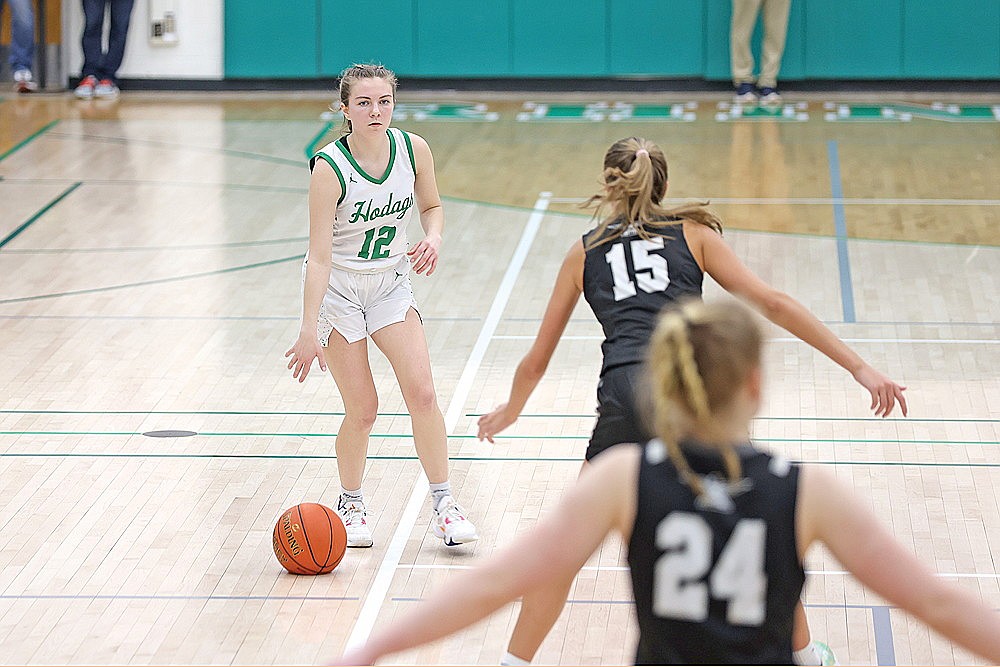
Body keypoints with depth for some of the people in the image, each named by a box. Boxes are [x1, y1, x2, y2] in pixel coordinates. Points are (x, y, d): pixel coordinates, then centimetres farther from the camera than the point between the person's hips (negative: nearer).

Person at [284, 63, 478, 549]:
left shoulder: (414, 149, -11)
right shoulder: (329, 167, -24)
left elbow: (431, 205, 9)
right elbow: (319, 257, -25)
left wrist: (434, 237, -14)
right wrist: (309, 331, -30)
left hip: (390, 282, 4)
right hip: (336, 288, -4)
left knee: (422, 393, -9)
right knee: (363, 410, -5)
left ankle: (444, 504, 4)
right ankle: (350, 505, 19)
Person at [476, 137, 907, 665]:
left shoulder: (585, 251, 22)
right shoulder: (693, 233, 19)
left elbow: (536, 362, 27)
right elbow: (772, 304, 10)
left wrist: (510, 411, 47)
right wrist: (859, 367, 9)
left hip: (626, 400, 0)